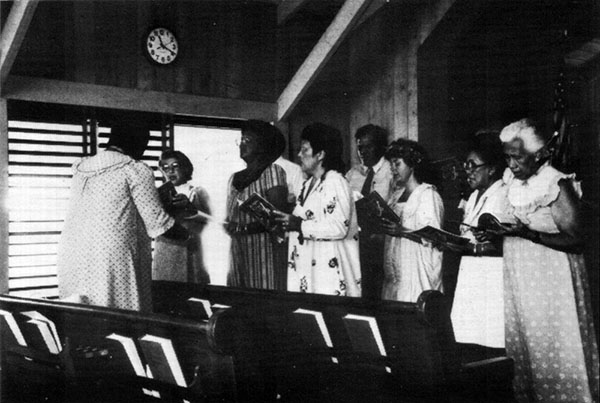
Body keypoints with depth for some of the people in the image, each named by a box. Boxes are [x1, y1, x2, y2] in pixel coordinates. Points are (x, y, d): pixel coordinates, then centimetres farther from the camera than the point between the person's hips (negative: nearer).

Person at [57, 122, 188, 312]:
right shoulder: (136, 170, -5)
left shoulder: (81, 168, 13)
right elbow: (157, 223, -6)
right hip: (113, 261, -6)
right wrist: (185, 234, 13)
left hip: (72, 260, 6)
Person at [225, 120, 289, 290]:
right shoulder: (234, 178, 15)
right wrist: (228, 226, -3)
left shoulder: (273, 171, -3)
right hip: (238, 251, 6)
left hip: (265, 249, -5)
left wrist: (245, 228, -20)